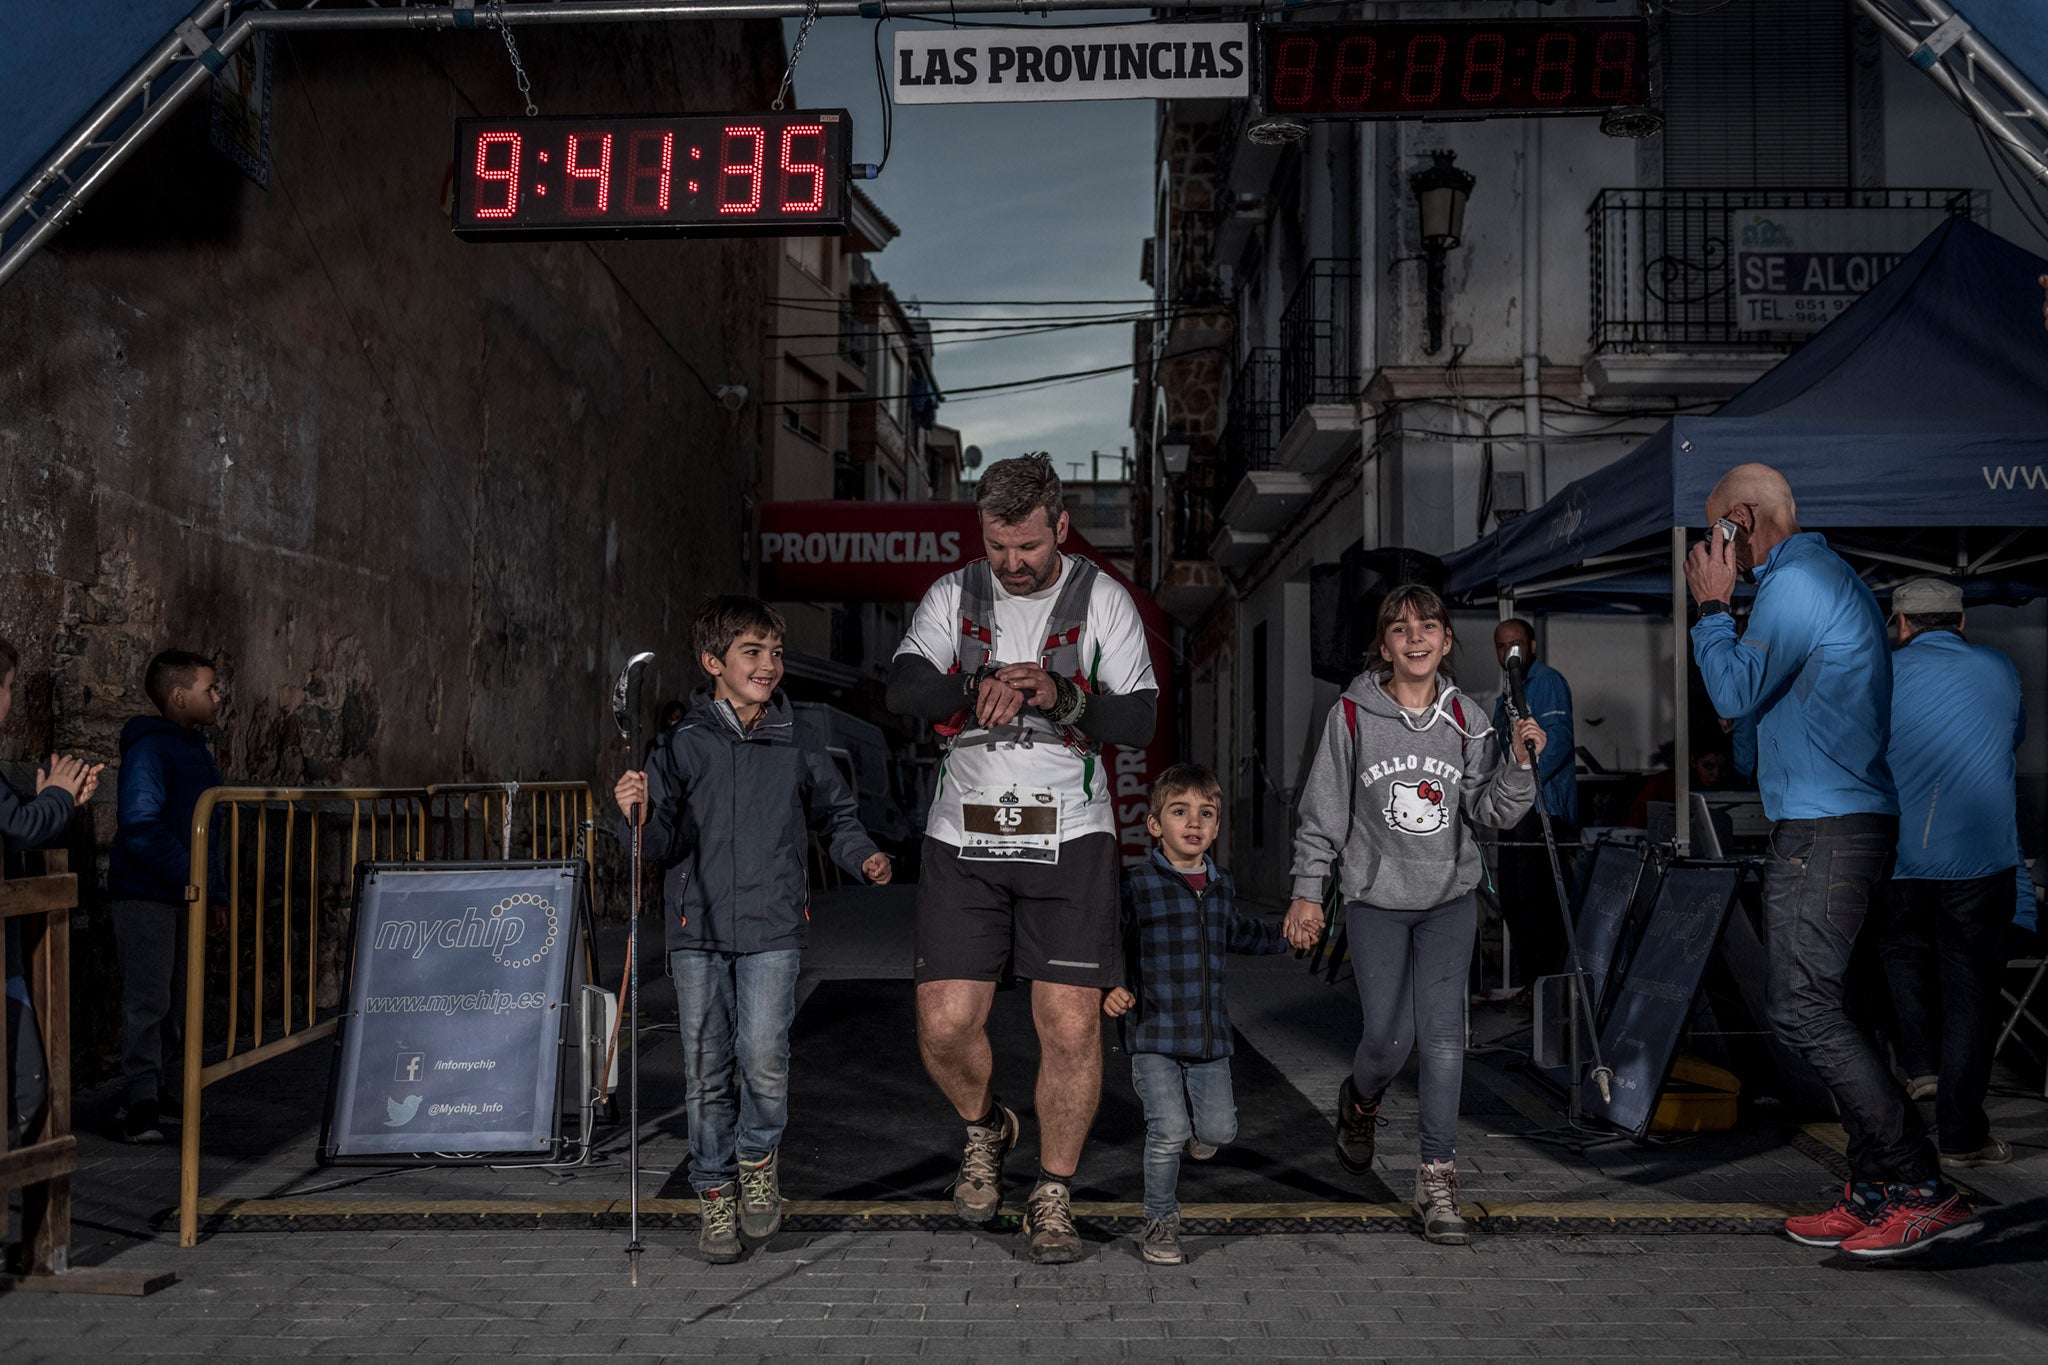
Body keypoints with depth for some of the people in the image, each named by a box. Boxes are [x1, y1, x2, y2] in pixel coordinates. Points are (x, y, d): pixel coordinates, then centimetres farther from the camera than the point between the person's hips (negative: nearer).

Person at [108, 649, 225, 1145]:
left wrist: (218, 888, 15)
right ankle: (141, 1104, 0)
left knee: (177, 998, 14)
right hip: (145, 894, -9)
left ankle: (149, 1087, 26)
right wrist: (193, 878, -22)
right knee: (148, 998, -6)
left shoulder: (197, 749, 14)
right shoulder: (149, 749, -14)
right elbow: (140, 828, -23)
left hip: (184, 894, 9)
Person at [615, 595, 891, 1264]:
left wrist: (864, 856, 1)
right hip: (698, 931, 0)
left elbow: (835, 815, 19)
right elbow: (662, 844, 0)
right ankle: (715, 1192, 22)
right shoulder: (683, 744, 1)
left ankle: (758, 1159, 13)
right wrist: (638, 818, -21)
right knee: (707, 1071, 4)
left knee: (762, 1056, -15)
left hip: (773, 930, 0)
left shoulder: (798, 746, 6)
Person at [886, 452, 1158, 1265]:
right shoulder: (952, 597, 7)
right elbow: (903, 691, -8)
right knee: (944, 1025, -3)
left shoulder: (1102, 599, 3)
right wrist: (986, 685, -25)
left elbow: (1138, 720, -4)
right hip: (964, 839, 2)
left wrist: (1060, 694, -21)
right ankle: (985, 1129, 30)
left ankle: (1053, 1196, 14)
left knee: (1071, 1026, -7)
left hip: (1069, 839, -1)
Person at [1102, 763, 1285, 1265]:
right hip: (1153, 1035, -5)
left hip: (1209, 1034, 5)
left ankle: (1198, 1124, 40)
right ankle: (1160, 1222, 10)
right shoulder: (1137, 885, -8)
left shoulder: (1221, 887, 11)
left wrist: (1286, 935, 35)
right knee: (1168, 1133, -10)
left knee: (1219, 1128, 3)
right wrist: (1112, 988, -21)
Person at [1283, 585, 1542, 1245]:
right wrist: (1308, 892, -3)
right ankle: (1359, 1103, 34)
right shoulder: (1352, 715, -6)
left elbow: (1491, 809, 3)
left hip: (1449, 898, 2)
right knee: (1387, 1036, -2)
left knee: (1443, 1032, -6)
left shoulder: (1466, 719, 1)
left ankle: (1438, 1177, 3)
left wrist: (1520, 762, -14)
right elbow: (1323, 811, -2)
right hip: (1375, 898, -1)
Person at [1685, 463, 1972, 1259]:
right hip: (1847, 819, 11)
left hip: (1823, 828, -11)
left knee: (1804, 1009, -12)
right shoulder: (1832, 576, 21)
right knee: (1815, 1005, 12)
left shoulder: (1795, 583, -12)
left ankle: (1924, 1191, -10)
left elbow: (1736, 692, -12)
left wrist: (1711, 606, -2)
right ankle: (1875, 1194, 16)